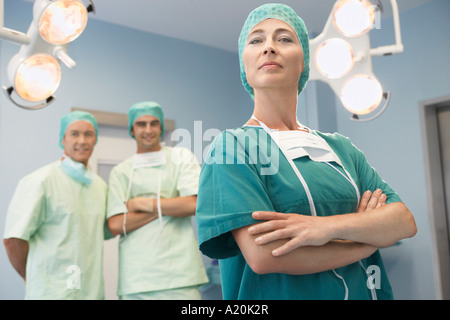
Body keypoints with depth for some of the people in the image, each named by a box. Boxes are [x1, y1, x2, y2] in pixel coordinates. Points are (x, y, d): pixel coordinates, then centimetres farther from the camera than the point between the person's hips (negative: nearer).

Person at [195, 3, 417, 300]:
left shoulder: (341, 148, 3)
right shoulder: (233, 145, -12)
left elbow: (405, 221, -5)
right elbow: (261, 254, -24)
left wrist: (327, 226, -23)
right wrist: (368, 238, -13)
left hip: (362, 291, 5)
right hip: (282, 293, -4)